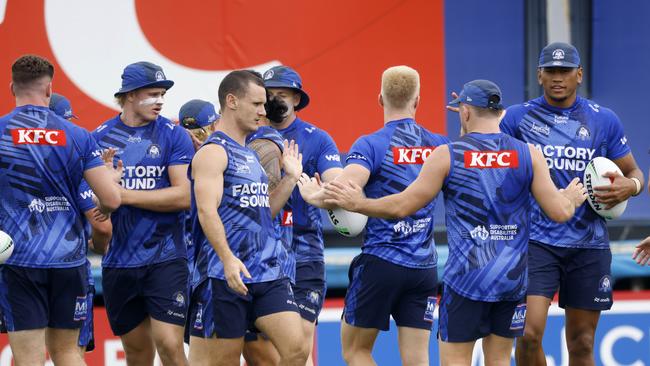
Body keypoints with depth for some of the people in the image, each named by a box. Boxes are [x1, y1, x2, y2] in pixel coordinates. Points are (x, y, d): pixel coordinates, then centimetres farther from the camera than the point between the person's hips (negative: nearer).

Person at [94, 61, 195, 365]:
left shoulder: (172, 135, -1)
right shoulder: (101, 137, 5)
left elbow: (183, 196, -10)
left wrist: (124, 195, -14)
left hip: (165, 257, -3)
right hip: (118, 259, 3)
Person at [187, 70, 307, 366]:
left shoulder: (250, 155, 19)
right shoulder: (213, 152, -8)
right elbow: (207, 211, -20)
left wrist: (290, 178, 16)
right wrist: (228, 259, -31)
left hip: (267, 272, 8)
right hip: (225, 275, -8)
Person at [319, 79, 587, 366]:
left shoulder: (447, 155, -4)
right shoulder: (529, 154, 1)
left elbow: (401, 207, -2)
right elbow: (559, 212, 0)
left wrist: (359, 204, 14)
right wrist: (571, 199, 23)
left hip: (466, 275, -3)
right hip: (513, 278, 3)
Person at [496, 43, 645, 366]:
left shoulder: (604, 120, 5)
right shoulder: (517, 117, 2)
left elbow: (634, 173, 12)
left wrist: (630, 186, -12)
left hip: (588, 245, 2)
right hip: (535, 240, -2)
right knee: (529, 333, -18)